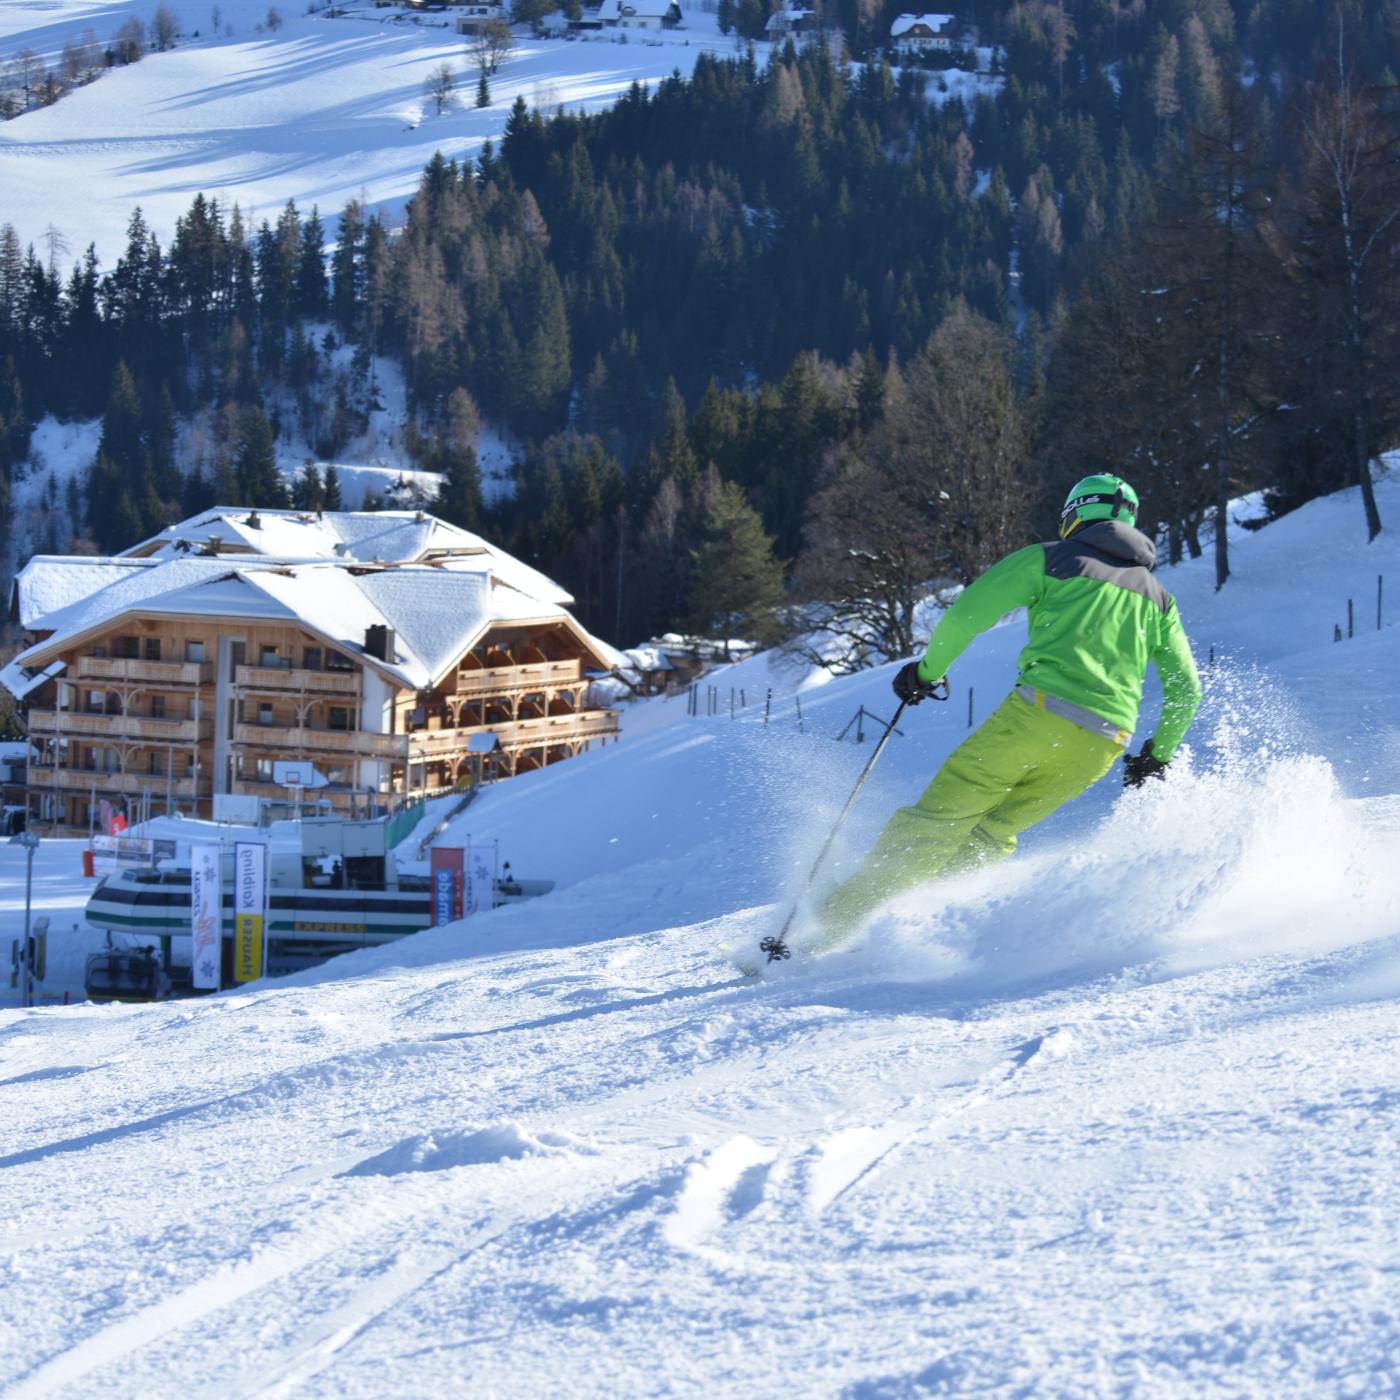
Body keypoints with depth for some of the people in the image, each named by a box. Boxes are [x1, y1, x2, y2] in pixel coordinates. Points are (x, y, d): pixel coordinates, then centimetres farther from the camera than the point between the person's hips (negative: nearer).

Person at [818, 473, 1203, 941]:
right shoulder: (1158, 599, 24)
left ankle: (837, 916, -7)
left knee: (941, 815, -2)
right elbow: (1186, 689, 22)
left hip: (1038, 714, -4)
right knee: (990, 834, 18)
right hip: (1103, 745, 5)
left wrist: (929, 670, 16)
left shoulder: (1048, 559, 10)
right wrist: (1158, 756, 34)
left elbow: (967, 614, 1)